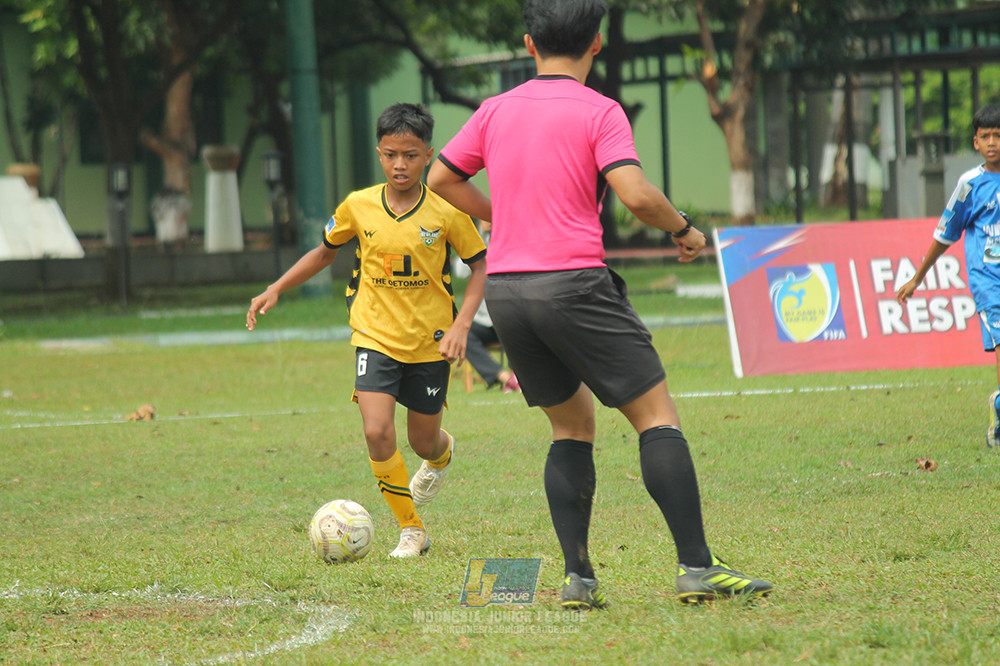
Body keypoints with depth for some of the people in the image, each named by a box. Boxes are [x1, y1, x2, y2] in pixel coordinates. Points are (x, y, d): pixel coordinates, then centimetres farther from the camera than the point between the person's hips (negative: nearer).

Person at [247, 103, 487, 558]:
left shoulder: (446, 212, -11)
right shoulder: (358, 207, -5)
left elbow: (480, 265, -2)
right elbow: (325, 252, 13)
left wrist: (461, 325, -14)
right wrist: (275, 290, 6)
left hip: (430, 341, -1)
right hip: (375, 336, 1)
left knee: (423, 442, 11)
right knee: (377, 433, -18)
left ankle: (442, 453, 52)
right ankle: (411, 530, -2)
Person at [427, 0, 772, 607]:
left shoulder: (496, 111, 11)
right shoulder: (598, 112, -5)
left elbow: (440, 178, 20)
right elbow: (635, 194, -16)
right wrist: (683, 228, 1)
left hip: (504, 286, 6)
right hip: (573, 281, -6)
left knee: (573, 425, 17)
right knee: (657, 416, -1)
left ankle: (578, 576, 7)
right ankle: (697, 567, -10)